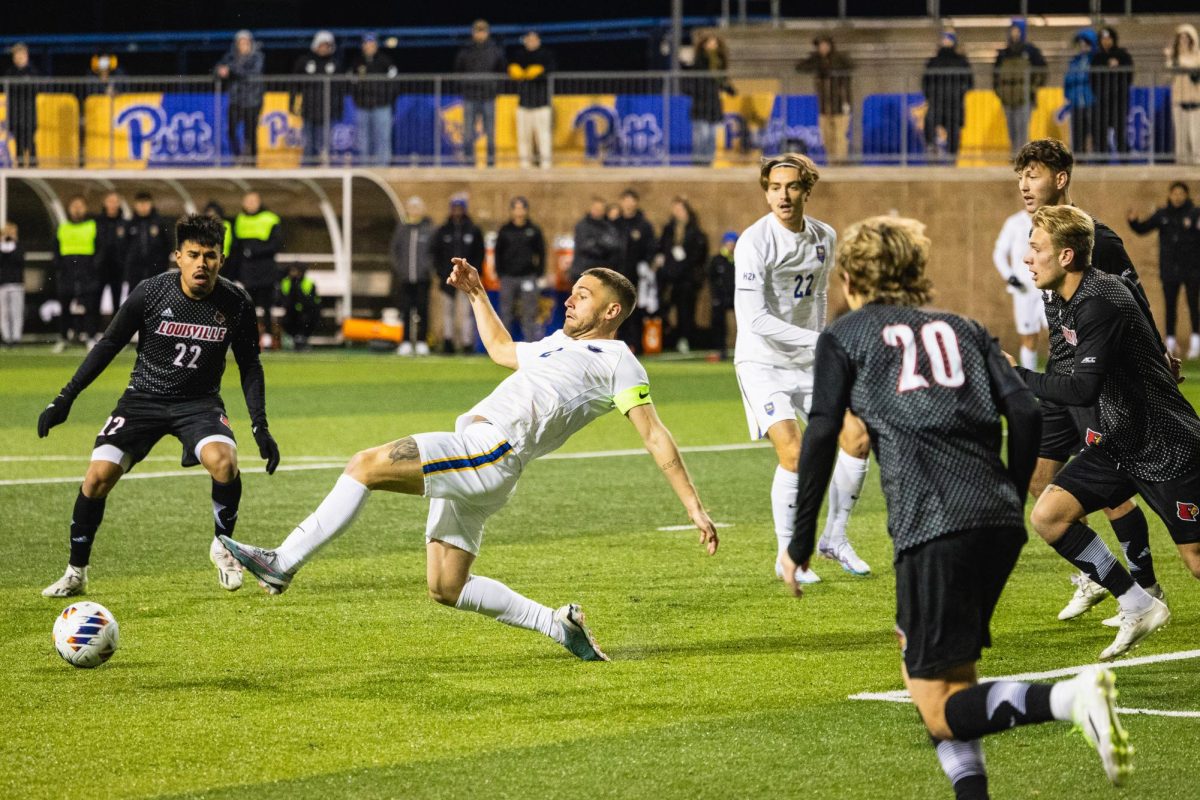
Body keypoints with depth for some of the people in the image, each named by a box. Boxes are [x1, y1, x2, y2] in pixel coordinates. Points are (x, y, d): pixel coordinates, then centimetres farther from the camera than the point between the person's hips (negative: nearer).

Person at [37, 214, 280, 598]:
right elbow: (109, 344, -2)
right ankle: (75, 573, 7)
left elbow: (249, 365, 3)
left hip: (200, 401, 0)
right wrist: (65, 398, -4)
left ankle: (223, 548, -2)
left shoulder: (236, 304, -12)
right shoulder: (150, 292, -14)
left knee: (224, 461, -30)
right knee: (98, 476, -14)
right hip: (143, 397, 0)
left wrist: (260, 428, -3)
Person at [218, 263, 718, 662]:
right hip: (471, 451, 9)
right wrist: (476, 294, 43)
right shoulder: (560, 342, 31)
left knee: (366, 466, -18)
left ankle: (282, 563, -18)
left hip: (494, 450, -9)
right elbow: (502, 350, 50)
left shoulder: (616, 361, 4)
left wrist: (694, 507, -7)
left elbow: (655, 437, -2)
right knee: (446, 589, 6)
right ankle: (559, 625, 14)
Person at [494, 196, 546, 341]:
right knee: (505, 313, 3)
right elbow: (498, 253, 9)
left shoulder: (534, 230, 3)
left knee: (529, 313, -1)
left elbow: (541, 253, 7)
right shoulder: (505, 230, 4)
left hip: (528, 276, -1)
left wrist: (539, 273, 1)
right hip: (508, 277, 1)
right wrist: (500, 273, 2)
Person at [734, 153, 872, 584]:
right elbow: (755, 318, -26)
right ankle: (786, 556, -3)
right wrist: (819, 341, -27)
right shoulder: (755, 241, -20)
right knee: (793, 452, -20)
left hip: (808, 361, 6)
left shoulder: (825, 238, 2)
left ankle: (834, 538, 18)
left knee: (857, 438, 0)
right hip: (761, 360, -6)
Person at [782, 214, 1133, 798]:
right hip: (999, 520, 6)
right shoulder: (963, 329, 24)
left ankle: (1071, 698, -29)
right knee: (917, 648, 25)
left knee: (941, 713, -5)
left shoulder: (844, 336, 13)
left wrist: (800, 542, 6)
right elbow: (1025, 411, 10)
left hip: (932, 526, -6)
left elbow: (822, 434, 1)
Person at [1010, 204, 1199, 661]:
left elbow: (1084, 388, -31)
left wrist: (1017, 377, -23)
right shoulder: (1067, 299, 5)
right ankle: (1139, 608, 3)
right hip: (1118, 445, 9)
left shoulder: (1101, 304, -24)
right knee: (1048, 515, -5)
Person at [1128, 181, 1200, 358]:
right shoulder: (1162, 215, 5)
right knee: (1170, 306, 6)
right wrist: (1133, 221, -13)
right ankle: (1170, 342, 13)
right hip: (1169, 269, 3)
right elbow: (1142, 229, 6)